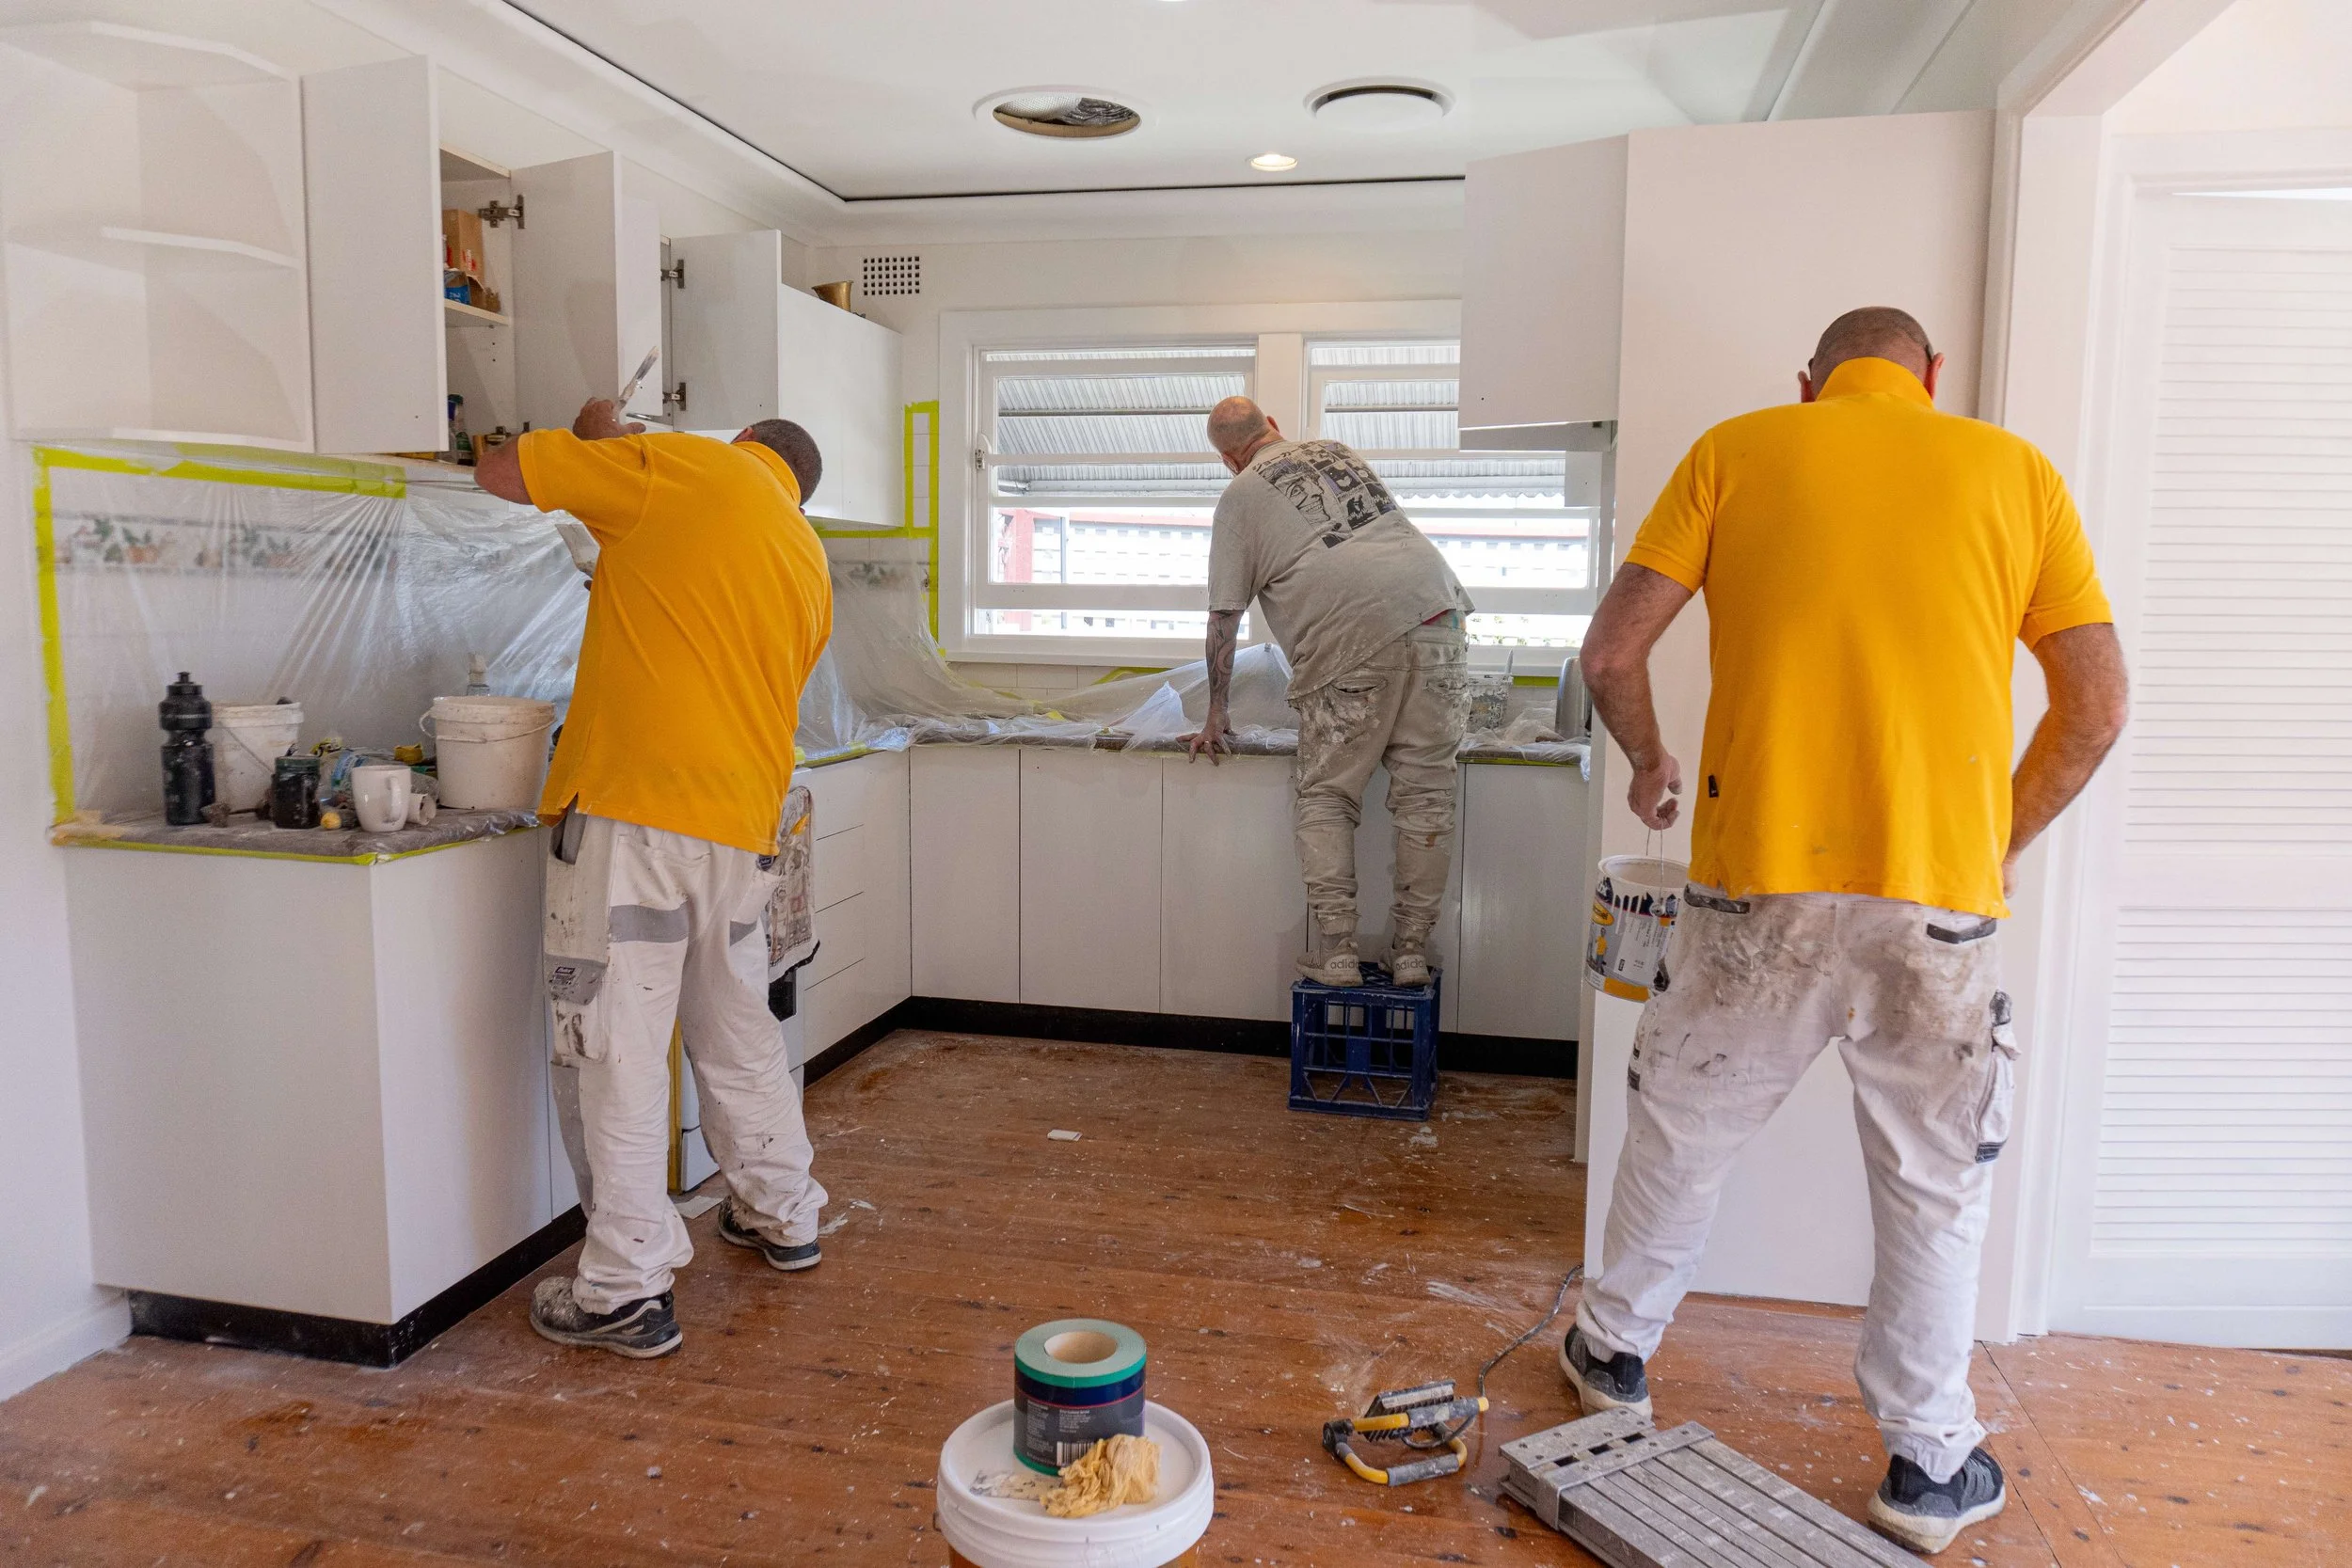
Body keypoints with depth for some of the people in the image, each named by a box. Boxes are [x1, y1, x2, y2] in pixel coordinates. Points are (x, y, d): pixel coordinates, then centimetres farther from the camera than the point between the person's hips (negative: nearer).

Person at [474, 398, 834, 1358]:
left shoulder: (684, 467, 1)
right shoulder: (810, 568, 19)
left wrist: (597, 443, 24)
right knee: (740, 1038, 21)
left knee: (616, 1054, 0)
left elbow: (500, 472, 5)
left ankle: (628, 1294, 7)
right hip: (741, 827, 7)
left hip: (631, 813, -6)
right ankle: (783, 1218, 35)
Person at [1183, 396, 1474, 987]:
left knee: (1326, 800, 8)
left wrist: (1215, 717, 17)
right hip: (1433, 609, 5)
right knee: (1425, 795, 7)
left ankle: (1336, 953, 3)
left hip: (1352, 639, -4)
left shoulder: (1240, 496, 12)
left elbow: (1224, 617, 10)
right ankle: (1411, 953, 11)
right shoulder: (1338, 452, 27)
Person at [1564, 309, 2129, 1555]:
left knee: (1681, 1126, 18)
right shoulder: (2017, 471, 8)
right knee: (1936, 1182, 16)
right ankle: (1930, 1462, 28)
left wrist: (1650, 763, 17)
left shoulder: (1736, 451, 4)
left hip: (1756, 885, 0)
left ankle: (1615, 1349, 36)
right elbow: (2097, 707, 6)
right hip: (1942, 895, 1)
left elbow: (1611, 654, -1)